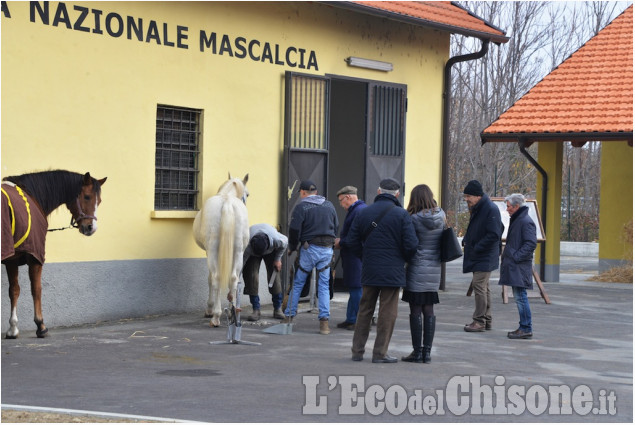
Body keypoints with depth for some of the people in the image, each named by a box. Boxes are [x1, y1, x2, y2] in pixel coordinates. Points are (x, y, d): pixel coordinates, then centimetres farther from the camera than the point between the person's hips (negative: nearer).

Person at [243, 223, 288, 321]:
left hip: (271, 251, 1)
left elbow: (284, 244, -15)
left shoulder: (277, 239, -42)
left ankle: (278, 309, 4)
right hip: (252, 255, -1)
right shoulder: (247, 246, -44)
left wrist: (277, 259, -9)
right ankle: (256, 310, -9)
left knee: (274, 276, -8)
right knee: (251, 277, -16)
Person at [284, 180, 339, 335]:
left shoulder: (301, 207, -7)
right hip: (327, 249, 4)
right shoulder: (329, 205, 10)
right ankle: (324, 322, -3)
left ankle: (289, 317, 12)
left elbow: (294, 230, -10)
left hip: (309, 249, -4)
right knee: (324, 285, 6)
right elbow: (336, 228, 15)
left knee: (298, 283, 9)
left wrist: (292, 248, 4)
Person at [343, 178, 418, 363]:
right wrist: (405, 260, 7)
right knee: (387, 313, 3)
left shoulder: (364, 213, 4)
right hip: (392, 271, -4)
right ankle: (380, 352, 4)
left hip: (369, 271, 4)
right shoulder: (401, 215, -9)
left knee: (364, 310, 13)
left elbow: (352, 242, 5)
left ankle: (357, 351, 16)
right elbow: (411, 245, -13)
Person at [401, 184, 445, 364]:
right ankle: (427, 351, 11)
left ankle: (417, 352, 3)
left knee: (416, 311, 1)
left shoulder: (415, 219, -14)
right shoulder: (441, 216, 1)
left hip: (417, 268, -5)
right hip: (435, 269, 5)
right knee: (429, 310, 10)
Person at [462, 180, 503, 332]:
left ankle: (479, 321, -5)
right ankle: (486, 321, 22)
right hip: (477, 257, 10)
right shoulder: (476, 209, 12)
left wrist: (476, 248, -20)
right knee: (484, 288, 14)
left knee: (479, 286, -10)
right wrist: (466, 241, 7)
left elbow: (494, 235, -22)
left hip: (485, 258, -10)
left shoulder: (491, 209, -18)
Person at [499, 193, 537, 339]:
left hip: (520, 267, -10)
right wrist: (506, 256, 17)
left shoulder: (526, 222, -13)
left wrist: (516, 257, -19)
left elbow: (531, 244, -19)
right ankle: (524, 327, 16)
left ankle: (526, 329, -7)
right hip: (514, 267, 10)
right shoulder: (516, 220, 18)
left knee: (520, 297, -9)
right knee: (519, 297, 12)